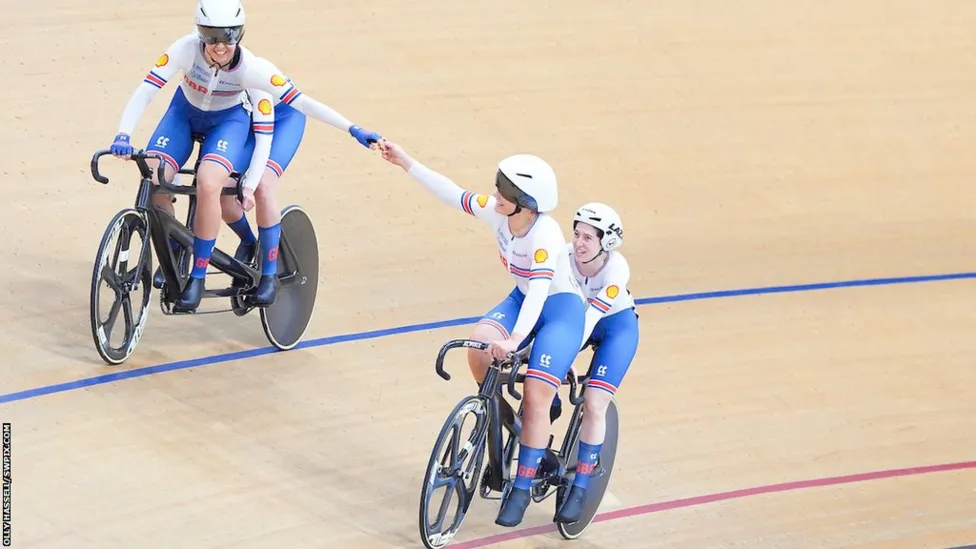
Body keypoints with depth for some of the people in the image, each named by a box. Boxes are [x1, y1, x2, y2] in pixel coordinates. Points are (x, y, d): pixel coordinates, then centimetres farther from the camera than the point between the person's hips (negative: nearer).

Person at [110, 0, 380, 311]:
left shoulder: (251, 68, -31)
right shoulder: (187, 49, -31)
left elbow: (299, 101, -30)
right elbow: (146, 90, -32)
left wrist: (353, 129, -34)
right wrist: (123, 134, -45)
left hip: (229, 121, -2)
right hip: (185, 114, 2)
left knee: (208, 184, -29)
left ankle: (197, 277, -13)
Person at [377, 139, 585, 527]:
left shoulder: (545, 235, -33)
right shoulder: (496, 212, -13)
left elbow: (539, 291, -43)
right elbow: (453, 194, -2)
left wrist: (514, 341, -56)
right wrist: (405, 163, -3)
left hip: (561, 308, -7)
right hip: (522, 299, 7)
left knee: (535, 397, -15)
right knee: (479, 347, -22)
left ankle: (521, 491, -5)